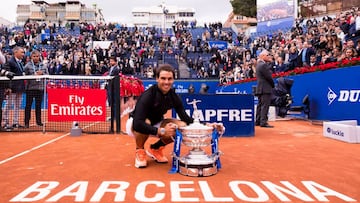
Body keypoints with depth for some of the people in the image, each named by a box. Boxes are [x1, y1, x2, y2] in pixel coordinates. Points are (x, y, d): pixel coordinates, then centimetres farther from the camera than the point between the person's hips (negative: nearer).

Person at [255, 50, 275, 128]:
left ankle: (258, 121, 20)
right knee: (265, 105, -9)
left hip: (260, 88, 11)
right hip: (265, 89, -11)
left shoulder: (259, 64, 17)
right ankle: (263, 122, -8)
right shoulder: (263, 65, -16)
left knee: (260, 105, 14)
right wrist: (273, 84, -1)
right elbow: (268, 77, -13)